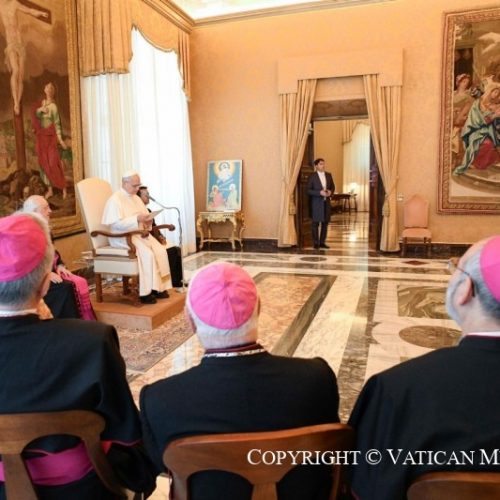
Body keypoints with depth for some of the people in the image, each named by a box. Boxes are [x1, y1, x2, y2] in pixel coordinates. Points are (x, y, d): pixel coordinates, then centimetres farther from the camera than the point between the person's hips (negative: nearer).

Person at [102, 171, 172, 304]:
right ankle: (146, 292, -20)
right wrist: (137, 219, -25)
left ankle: (159, 287, -11)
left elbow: (145, 216, 20)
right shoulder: (115, 200, -10)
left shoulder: (136, 198, 16)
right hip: (123, 237, -8)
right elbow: (116, 224, -19)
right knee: (147, 254, -29)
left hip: (140, 233, 8)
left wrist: (148, 220, -5)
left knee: (160, 251, -17)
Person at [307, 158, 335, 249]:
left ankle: (322, 242, 16)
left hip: (326, 202, 5)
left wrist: (330, 192, -6)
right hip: (316, 203, -5)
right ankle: (316, 243, 7)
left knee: (325, 223, 7)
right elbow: (308, 190, -8)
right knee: (316, 223, -1)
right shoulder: (312, 176, -5)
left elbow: (332, 187, 17)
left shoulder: (328, 175, 10)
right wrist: (319, 192, -19)